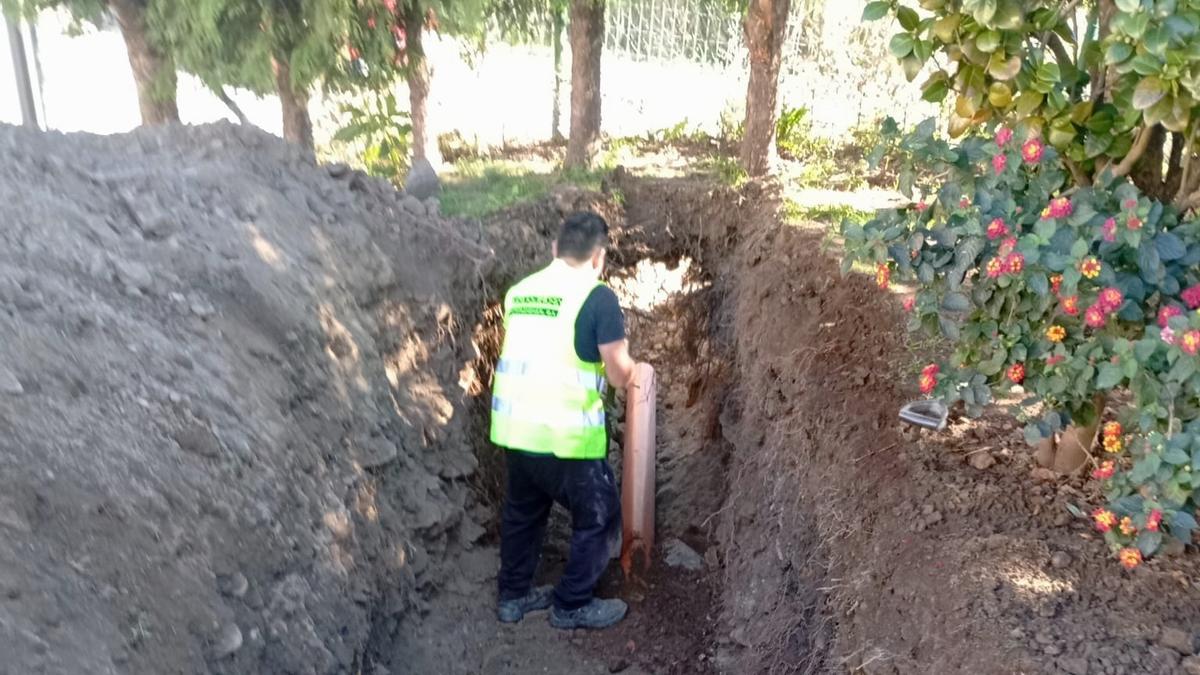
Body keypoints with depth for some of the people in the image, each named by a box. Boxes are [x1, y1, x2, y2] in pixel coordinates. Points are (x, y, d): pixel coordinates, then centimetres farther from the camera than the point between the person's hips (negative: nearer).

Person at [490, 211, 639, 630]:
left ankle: (513, 596, 37)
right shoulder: (596, 296, -10)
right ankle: (572, 605, 23)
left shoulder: (519, 291, 9)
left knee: (522, 512, 24)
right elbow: (620, 374, -9)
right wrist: (629, 374, 14)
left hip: (513, 427, 7)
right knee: (598, 518, 14)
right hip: (567, 434, -6)